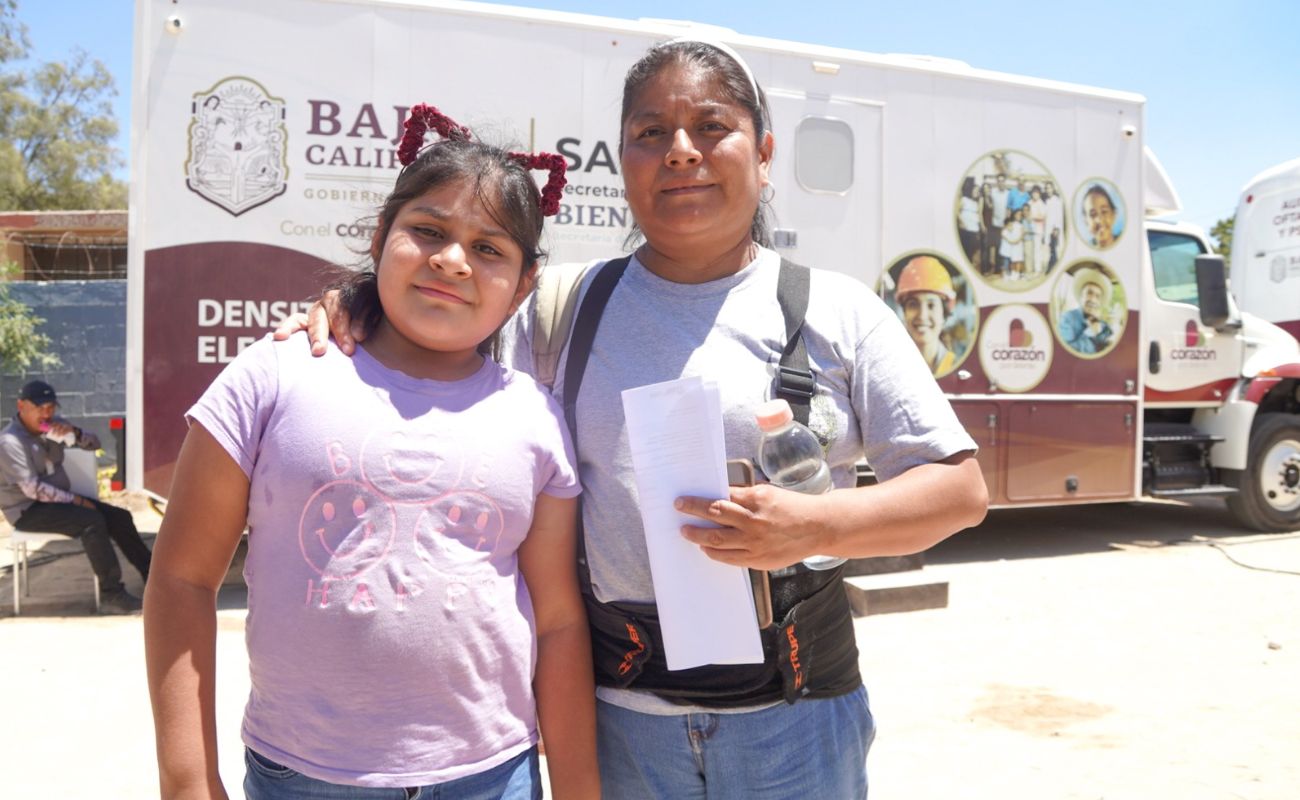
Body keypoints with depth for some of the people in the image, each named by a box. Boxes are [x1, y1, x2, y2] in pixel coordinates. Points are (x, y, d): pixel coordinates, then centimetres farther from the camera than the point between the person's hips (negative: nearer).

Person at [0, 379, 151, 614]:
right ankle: (111, 595, -28)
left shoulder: (53, 425, 3)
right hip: (27, 510, -8)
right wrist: (76, 500, -20)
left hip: (60, 499, 8)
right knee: (92, 521, -30)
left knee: (120, 517, -6)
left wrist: (74, 432, -16)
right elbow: (32, 488, -24)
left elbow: (94, 443, 6)